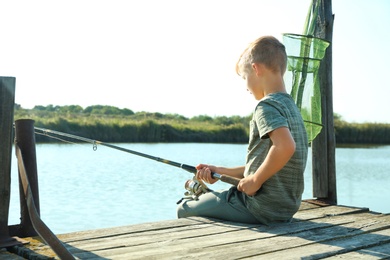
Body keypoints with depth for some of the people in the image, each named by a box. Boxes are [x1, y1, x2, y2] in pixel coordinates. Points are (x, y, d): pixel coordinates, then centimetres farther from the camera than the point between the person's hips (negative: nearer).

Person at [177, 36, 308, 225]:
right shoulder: (290, 106, 13)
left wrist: (255, 180, -22)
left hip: (261, 207, -10)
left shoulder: (267, 106, -17)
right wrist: (220, 172, 12)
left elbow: (286, 146, -36)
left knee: (184, 210, 6)